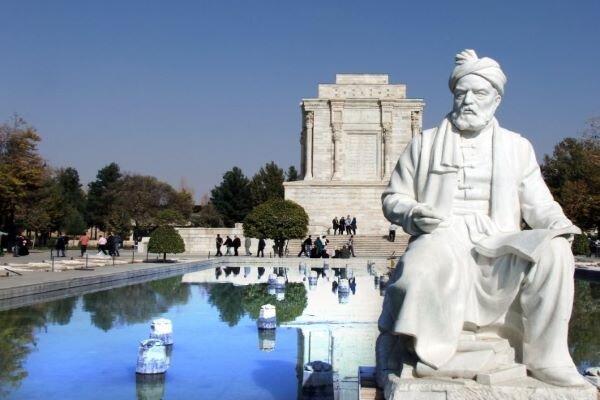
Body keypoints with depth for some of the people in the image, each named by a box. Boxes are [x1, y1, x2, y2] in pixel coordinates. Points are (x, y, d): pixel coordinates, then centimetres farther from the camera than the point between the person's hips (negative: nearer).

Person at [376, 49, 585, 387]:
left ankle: (547, 359, -18)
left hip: (498, 244, 3)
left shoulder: (518, 147, 19)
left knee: (552, 250, -28)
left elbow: (539, 204, 15)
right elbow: (392, 198, 12)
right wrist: (415, 214, -11)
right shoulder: (425, 143, 14)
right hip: (442, 238, -2)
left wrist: (560, 225, -8)